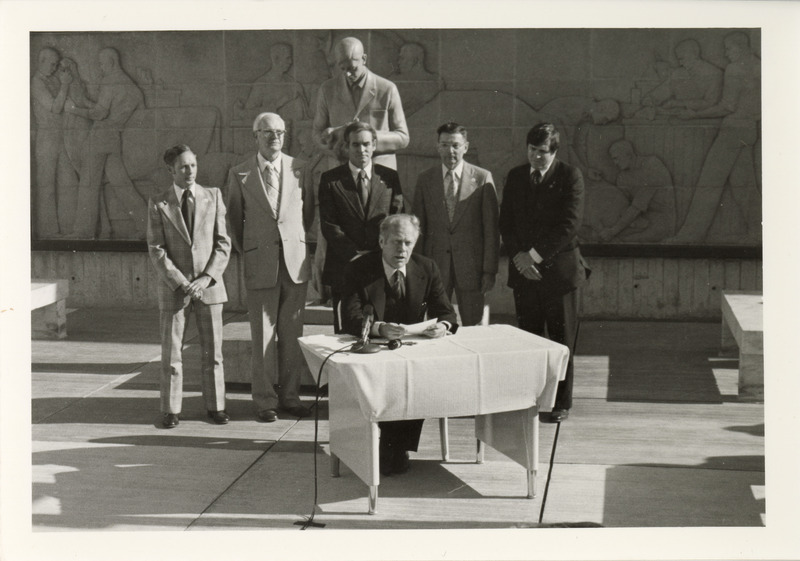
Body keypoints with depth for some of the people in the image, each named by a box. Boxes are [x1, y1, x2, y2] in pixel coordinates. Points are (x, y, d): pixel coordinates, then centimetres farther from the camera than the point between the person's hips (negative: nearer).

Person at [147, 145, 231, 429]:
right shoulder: (158, 204, 1)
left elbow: (223, 242, 3)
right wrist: (182, 283, -13)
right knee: (171, 352, 4)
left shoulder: (213, 196, 5)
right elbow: (156, 249, -3)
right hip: (173, 286, -1)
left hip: (209, 284, 1)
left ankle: (215, 405, 17)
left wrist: (207, 278, -9)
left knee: (212, 350, 6)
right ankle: (171, 409, 14)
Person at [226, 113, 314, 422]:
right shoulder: (239, 174, 1)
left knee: (292, 333, 6)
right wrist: (245, 252, 11)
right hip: (260, 263, -1)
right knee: (263, 335, 1)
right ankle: (265, 400, 11)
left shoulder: (298, 168, 5)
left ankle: (290, 395, 17)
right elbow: (234, 219, 11)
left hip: (295, 260, 2)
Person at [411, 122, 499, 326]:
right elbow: (418, 226, 8)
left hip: (470, 265, -1)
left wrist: (490, 271, -4)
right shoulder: (425, 179, 6)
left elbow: (491, 227, 0)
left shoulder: (483, 178, 0)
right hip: (435, 264, 1)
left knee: (472, 328, 2)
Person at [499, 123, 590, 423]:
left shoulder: (570, 176, -3)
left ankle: (560, 403, 10)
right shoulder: (516, 177, 11)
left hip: (559, 269, -3)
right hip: (523, 271, 4)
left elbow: (570, 224, -11)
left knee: (561, 341, 1)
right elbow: (506, 222, 10)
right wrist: (519, 257, -5)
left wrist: (536, 255, -14)